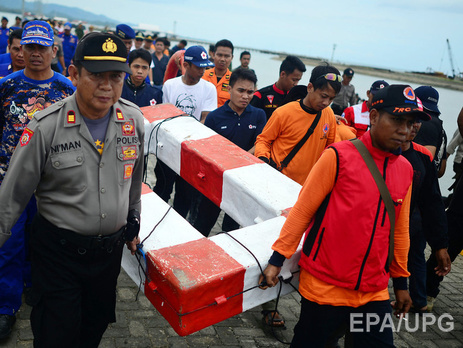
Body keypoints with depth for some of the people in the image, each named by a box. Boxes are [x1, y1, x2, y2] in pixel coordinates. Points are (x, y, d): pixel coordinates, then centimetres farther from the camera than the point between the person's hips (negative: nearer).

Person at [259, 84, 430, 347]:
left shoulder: (405, 170, 4)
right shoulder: (339, 156, -12)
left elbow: (400, 229, 13)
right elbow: (302, 210, -8)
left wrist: (401, 281, 18)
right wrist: (277, 259, -10)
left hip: (374, 292, 4)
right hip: (324, 286, -4)